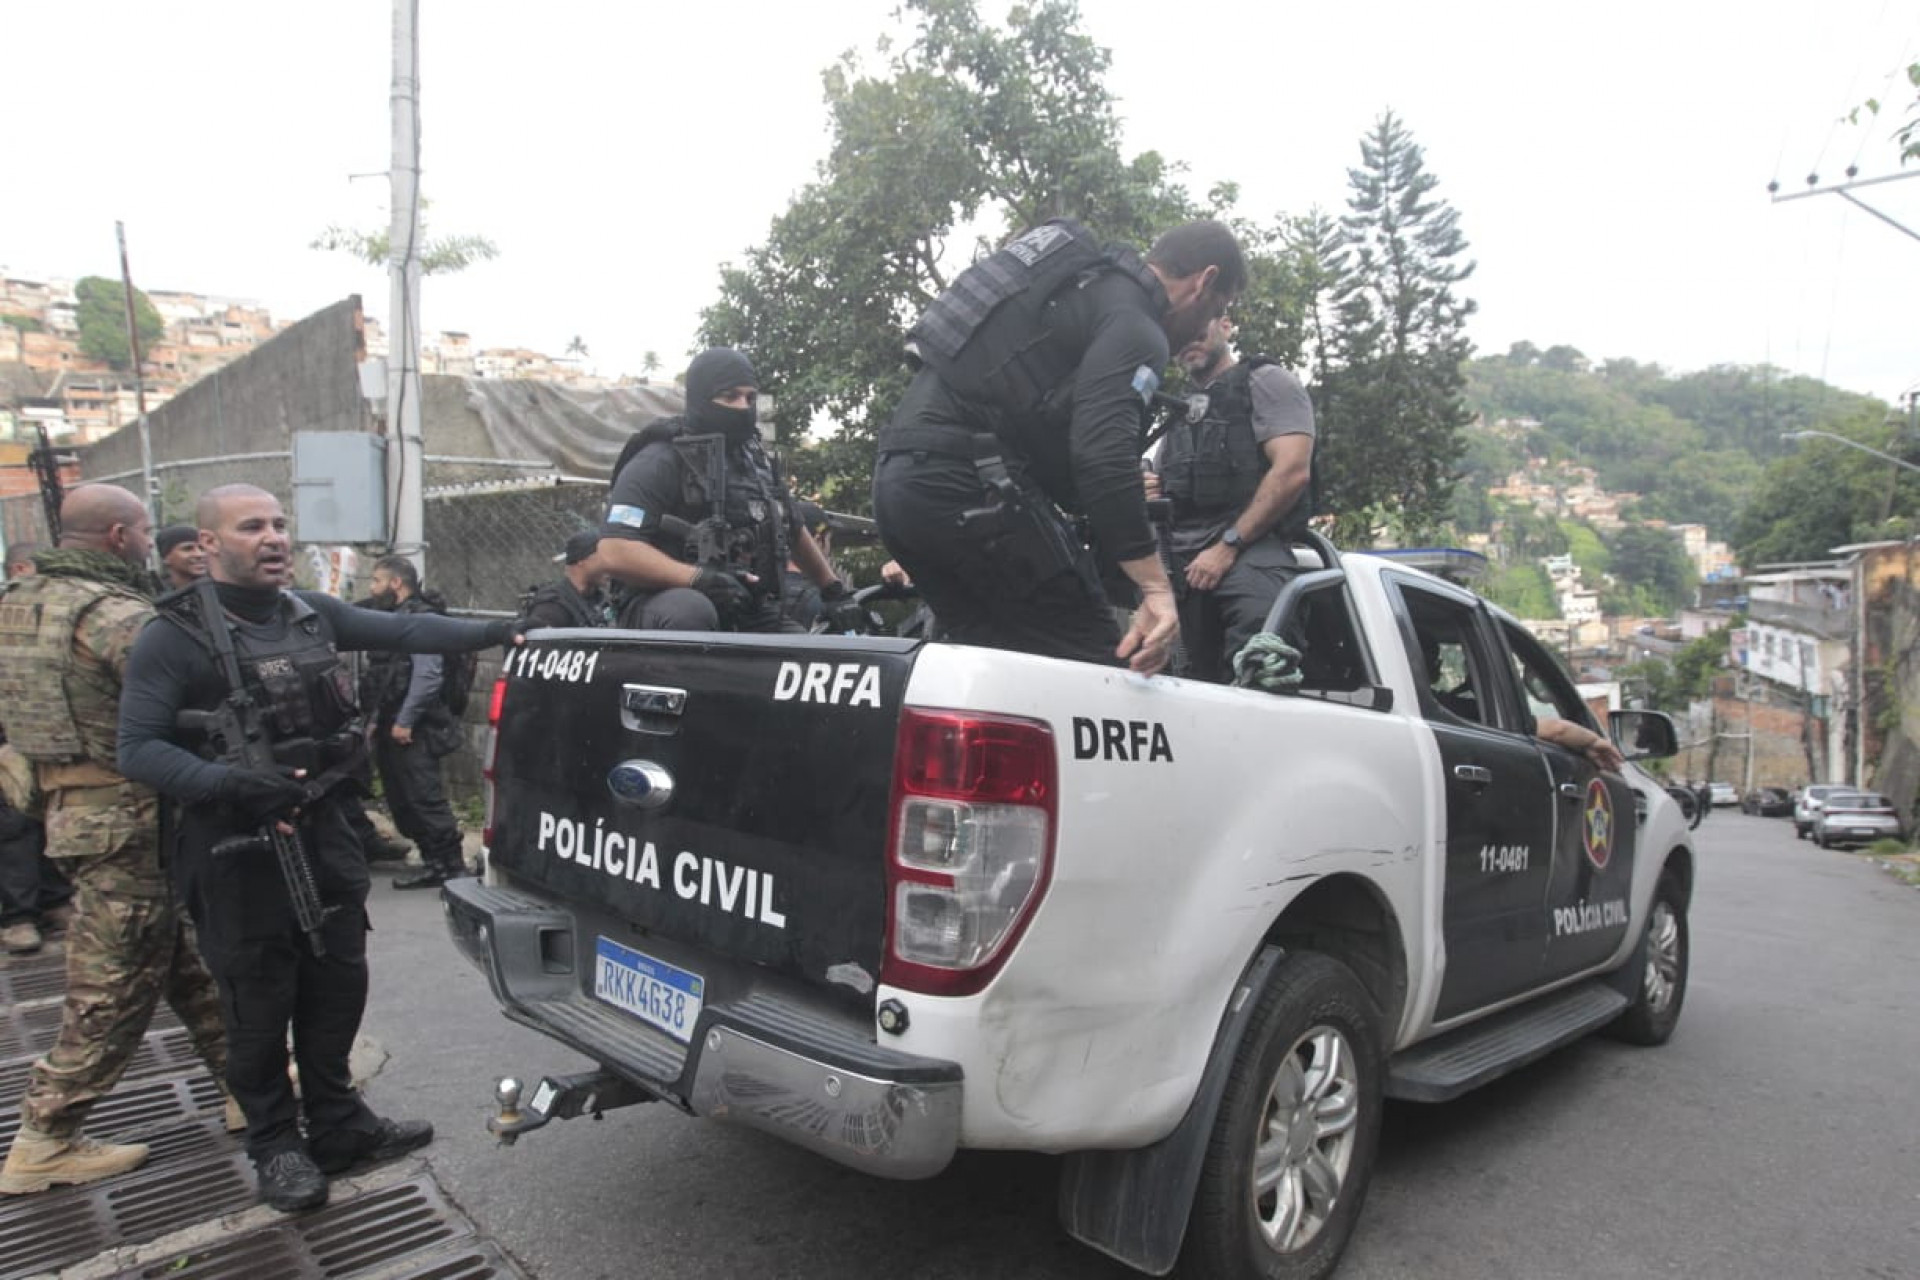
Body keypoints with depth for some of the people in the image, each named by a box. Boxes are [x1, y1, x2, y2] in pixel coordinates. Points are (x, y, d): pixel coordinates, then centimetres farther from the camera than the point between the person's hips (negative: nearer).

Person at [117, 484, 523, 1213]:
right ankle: (275, 1146, 26)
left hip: (321, 830, 6)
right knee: (259, 1006, 7)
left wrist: (492, 633, -12)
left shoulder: (313, 614, 4)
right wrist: (227, 782, -29)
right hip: (236, 847, -5)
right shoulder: (175, 637, -12)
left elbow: (402, 630, 1)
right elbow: (138, 748, -15)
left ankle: (337, 1125, 31)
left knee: (338, 987, 14)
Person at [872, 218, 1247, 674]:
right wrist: (1156, 588, -25)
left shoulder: (1079, 280, 25)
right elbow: (1104, 453, -22)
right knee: (1091, 659, -6)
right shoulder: (1135, 323, -5)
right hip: (969, 480, -10)